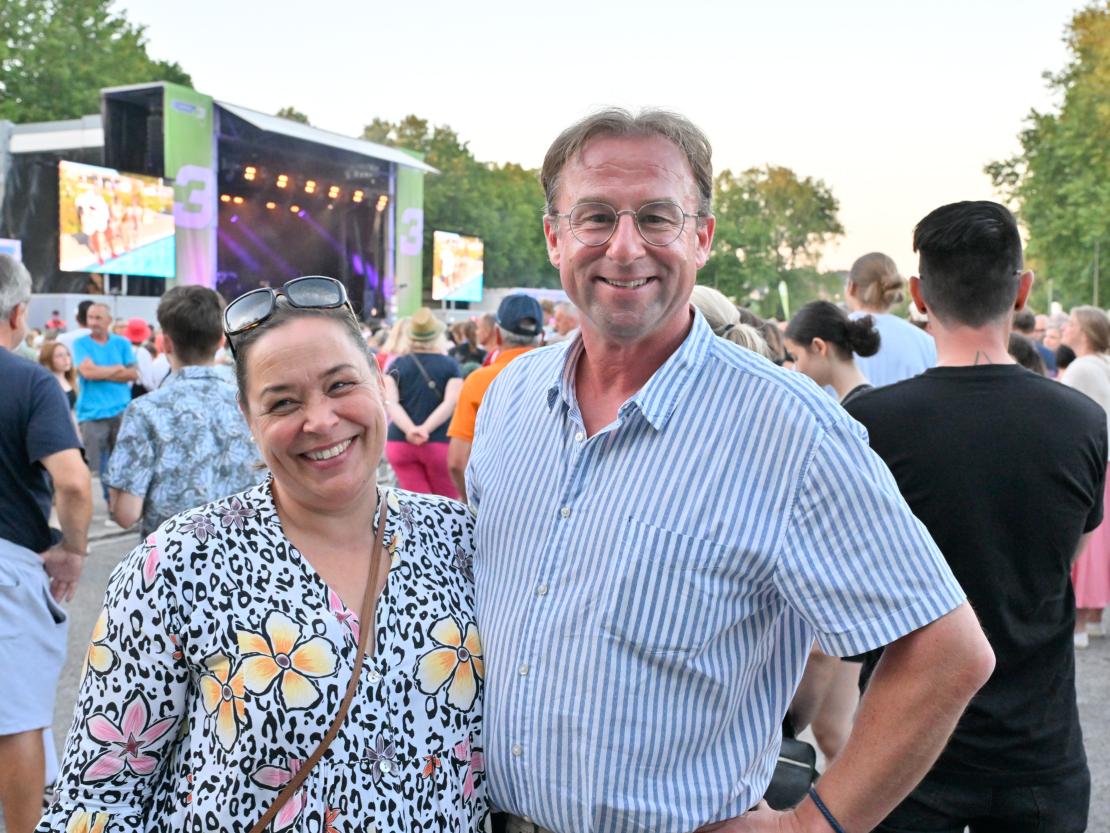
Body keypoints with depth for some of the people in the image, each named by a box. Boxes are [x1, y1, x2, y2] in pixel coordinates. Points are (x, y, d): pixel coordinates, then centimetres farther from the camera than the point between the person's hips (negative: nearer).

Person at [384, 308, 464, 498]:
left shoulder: (396, 365, 6)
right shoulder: (450, 365, 2)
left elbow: (390, 402, -7)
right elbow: (450, 403, -11)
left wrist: (410, 430, -18)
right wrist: (425, 429, -17)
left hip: (399, 442, 2)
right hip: (439, 442, -2)